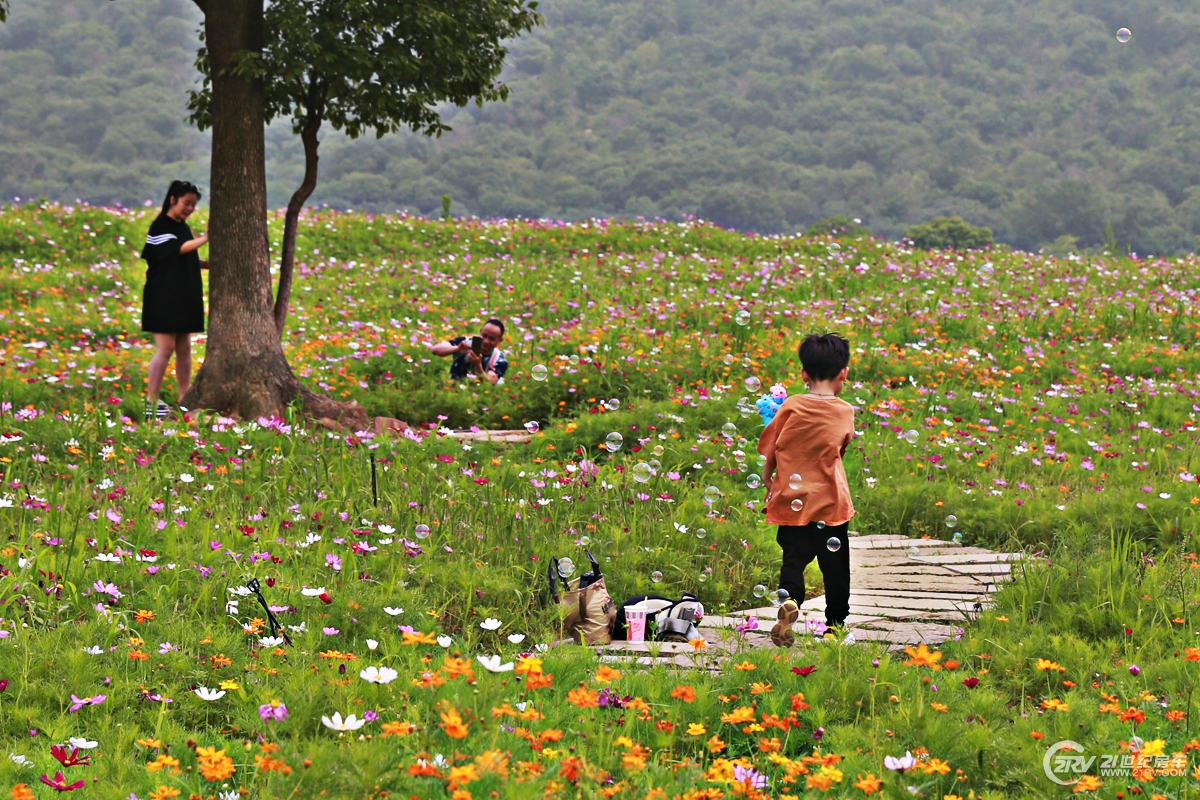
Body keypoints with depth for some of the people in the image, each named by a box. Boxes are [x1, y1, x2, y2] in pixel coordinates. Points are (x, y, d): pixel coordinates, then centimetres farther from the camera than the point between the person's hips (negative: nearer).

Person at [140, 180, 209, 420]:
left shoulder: (184, 228, 15)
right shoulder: (160, 227, -11)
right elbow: (180, 249, -27)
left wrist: (207, 263, 6)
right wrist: (206, 238, -35)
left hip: (184, 299, 8)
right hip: (164, 298, -8)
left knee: (184, 348, 8)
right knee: (166, 348, -9)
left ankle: (185, 400, 11)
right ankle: (152, 402, -5)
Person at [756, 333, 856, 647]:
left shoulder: (791, 407, -6)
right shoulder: (845, 412, -5)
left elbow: (770, 447, 0)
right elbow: (840, 448, 8)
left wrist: (768, 478, 16)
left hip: (791, 500, 0)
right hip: (831, 502, 0)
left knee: (794, 559, 5)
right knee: (835, 564, 14)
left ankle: (789, 600, -23)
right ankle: (836, 623, 21)